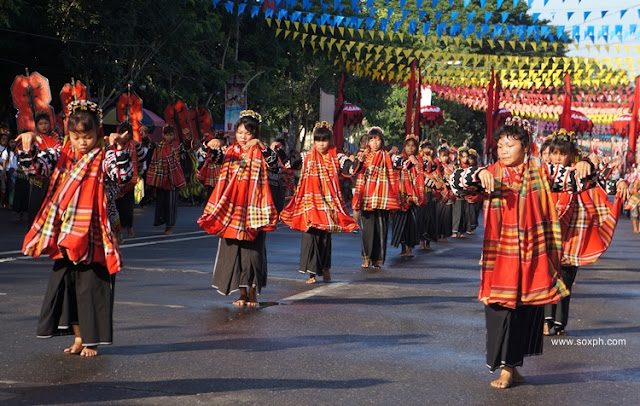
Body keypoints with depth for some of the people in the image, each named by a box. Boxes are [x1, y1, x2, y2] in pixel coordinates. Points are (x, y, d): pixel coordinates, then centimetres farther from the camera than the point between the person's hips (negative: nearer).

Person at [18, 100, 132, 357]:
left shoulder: (104, 158, -6)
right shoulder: (60, 155, 7)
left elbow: (123, 175, -21)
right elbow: (35, 164, 2)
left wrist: (118, 149, -35)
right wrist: (29, 146, -17)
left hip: (93, 237, -5)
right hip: (64, 237, 5)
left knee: (92, 286, 0)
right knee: (64, 284, 12)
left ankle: (91, 341, 11)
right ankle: (78, 338, 25)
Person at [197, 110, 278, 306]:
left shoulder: (260, 153, 3)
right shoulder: (229, 152, 10)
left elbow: (273, 160, -16)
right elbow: (213, 156, -5)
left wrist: (261, 145, -31)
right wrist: (211, 145, -26)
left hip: (253, 209, -3)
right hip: (231, 208, 3)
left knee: (253, 249, -2)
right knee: (233, 249, 4)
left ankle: (253, 292, 8)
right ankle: (242, 292, 13)